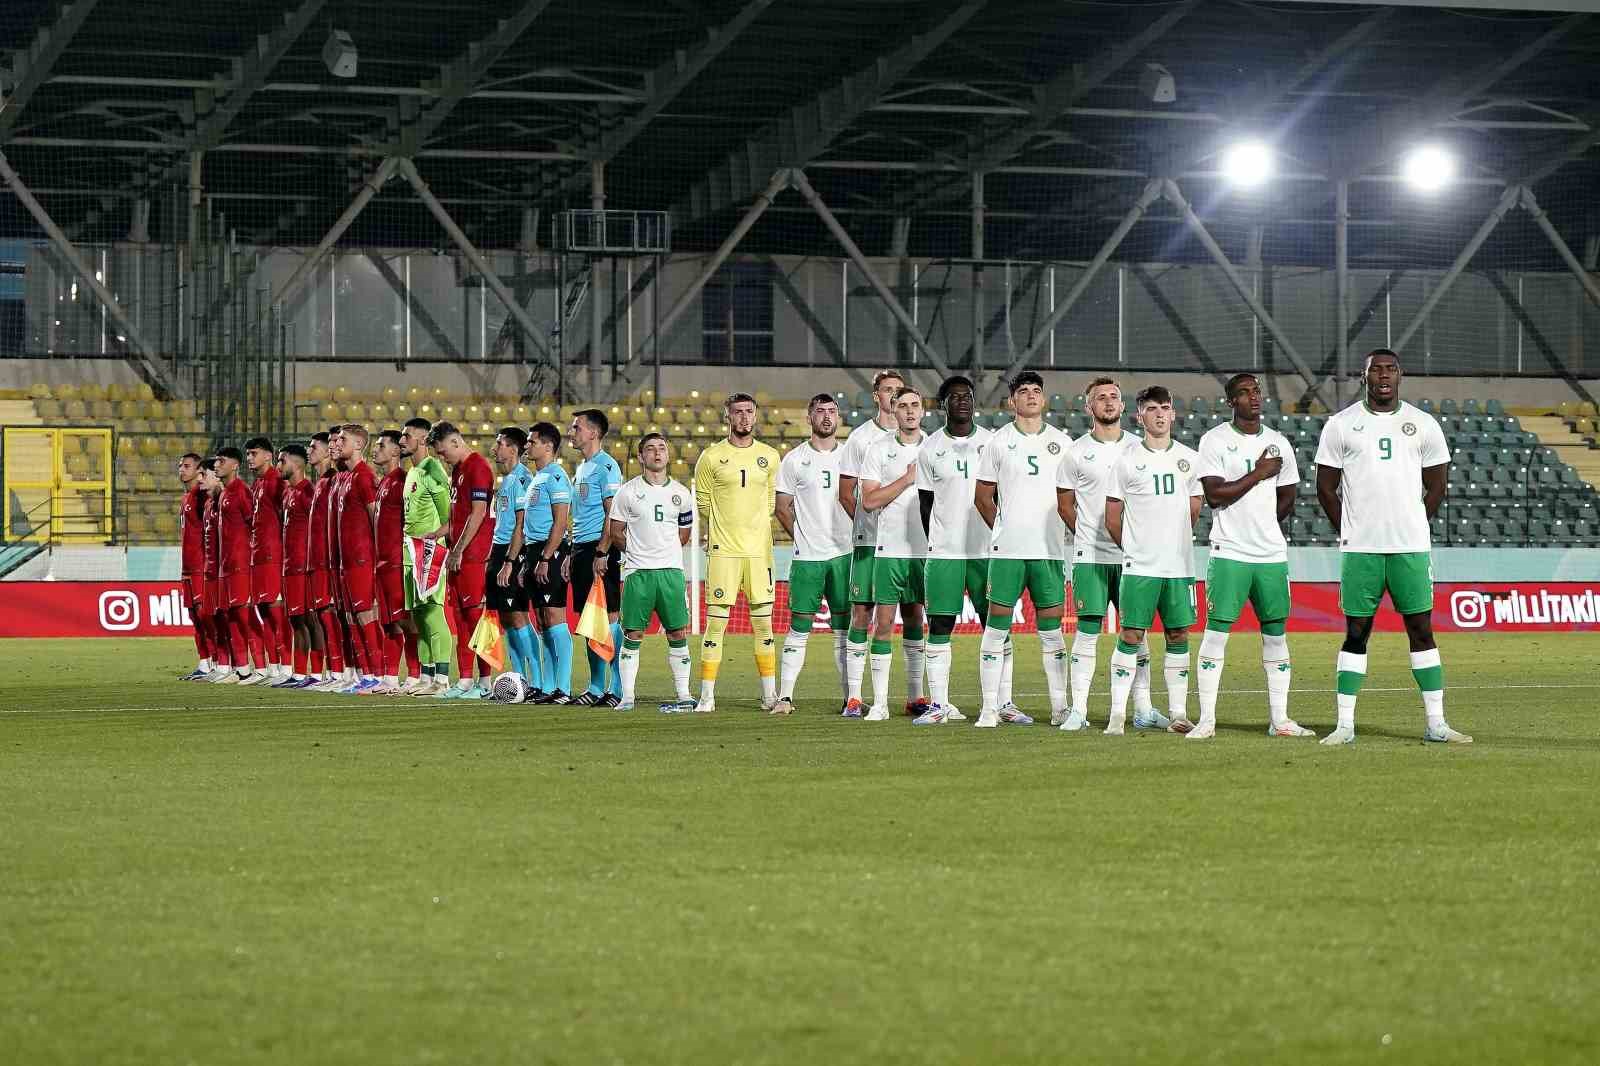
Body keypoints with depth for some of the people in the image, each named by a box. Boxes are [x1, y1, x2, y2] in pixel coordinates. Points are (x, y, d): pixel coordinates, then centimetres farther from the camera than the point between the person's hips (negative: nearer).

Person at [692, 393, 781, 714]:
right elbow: (703, 501, 9)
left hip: (759, 550, 3)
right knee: (716, 622, -5)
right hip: (723, 551, -3)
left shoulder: (769, 456, 9)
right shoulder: (711, 457, 0)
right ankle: (707, 696, -2)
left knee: (763, 623, 6)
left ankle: (770, 694, 12)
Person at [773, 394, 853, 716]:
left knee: (845, 629, 4)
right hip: (807, 556, -2)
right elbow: (782, 508, 6)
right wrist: (805, 538, 3)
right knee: (799, 629, -2)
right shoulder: (794, 460, 3)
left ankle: (851, 697, 7)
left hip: (845, 553, 2)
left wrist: (854, 538, 4)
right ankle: (785, 696, 3)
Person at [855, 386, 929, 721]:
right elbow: (869, 500, -7)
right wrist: (907, 479, -11)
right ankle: (879, 702, -4)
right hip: (889, 550, -2)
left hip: (925, 549, 2)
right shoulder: (879, 452, 2)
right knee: (883, 623, -4)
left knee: (915, 621, 10)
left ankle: (915, 696, 16)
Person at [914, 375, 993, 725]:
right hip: (944, 551, 0)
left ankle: (1004, 702, 4)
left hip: (986, 549, 0)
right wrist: (938, 543, 6)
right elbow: (926, 503, 8)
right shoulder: (931, 447, 4)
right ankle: (939, 704, 3)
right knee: (939, 626, -2)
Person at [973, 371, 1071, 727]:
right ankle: (991, 707, 0)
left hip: (1050, 549, 2)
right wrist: (1004, 531, 5)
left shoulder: (1062, 442, 9)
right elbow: (982, 497, 9)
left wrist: (1057, 530, 8)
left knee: (1051, 629, 4)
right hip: (1007, 550, -1)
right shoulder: (998, 442, 5)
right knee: (998, 627, -2)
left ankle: (1060, 707, 7)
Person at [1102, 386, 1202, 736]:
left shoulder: (1189, 458, 9)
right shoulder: (1127, 460, 0)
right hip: (1139, 566, -3)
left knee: (1179, 636, 5)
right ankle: (1117, 714, -3)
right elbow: (1113, 517, 5)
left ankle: (1178, 713, 10)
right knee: (1131, 637, -5)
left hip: (1179, 565, 3)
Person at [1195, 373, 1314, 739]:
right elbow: (1214, 495, -13)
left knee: (1276, 633, 6)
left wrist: (1261, 527, 14)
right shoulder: (1215, 441, -3)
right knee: (1216, 632, -6)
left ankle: (1280, 719, 11)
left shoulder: (1279, 443, 11)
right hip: (1229, 554, -5)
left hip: (1272, 554, 5)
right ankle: (1206, 720, -4)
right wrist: (1257, 475, -12)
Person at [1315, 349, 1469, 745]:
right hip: (1359, 549, -1)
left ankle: (1436, 723, 4)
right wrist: (1350, 532, 5)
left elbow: (1436, 486, 14)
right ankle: (1345, 725, 3)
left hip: (1411, 547, 1)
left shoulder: (1423, 425, 8)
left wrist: (1411, 528, 9)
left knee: (1422, 630, 1)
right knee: (1356, 633, 1)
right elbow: (1326, 488, 7)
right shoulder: (1341, 425, 4)